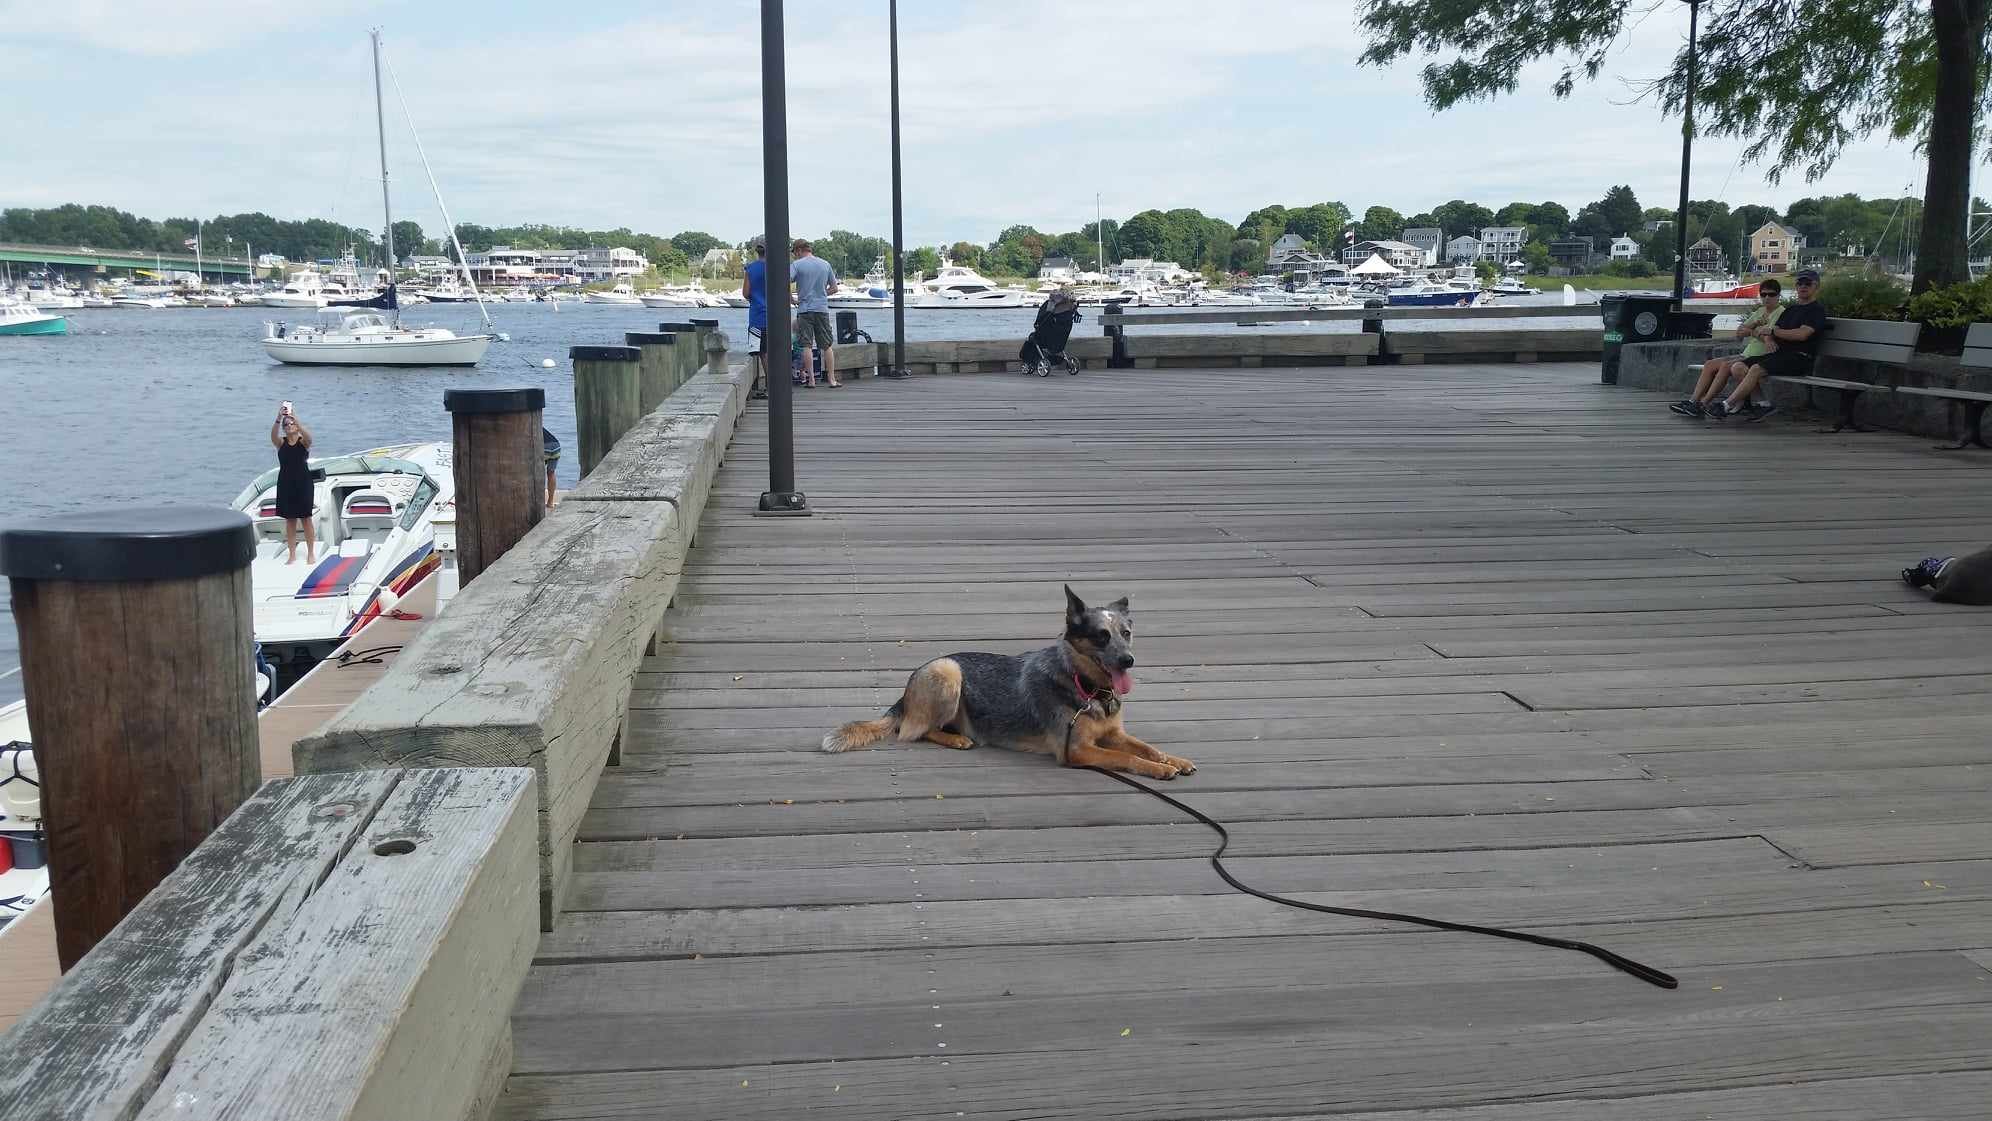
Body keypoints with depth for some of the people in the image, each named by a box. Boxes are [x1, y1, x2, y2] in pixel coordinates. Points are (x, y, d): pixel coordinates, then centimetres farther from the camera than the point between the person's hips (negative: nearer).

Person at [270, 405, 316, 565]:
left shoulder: (303, 441, -2)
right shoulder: (281, 443, 3)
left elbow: (308, 436, -26)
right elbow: (273, 435, -19)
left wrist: (296, 420, -38)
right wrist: (278, 420, -35)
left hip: (303, 482, -2)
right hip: (285, 484, 2)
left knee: (306, 518, 1)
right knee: (289, 520, 6)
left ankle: (311, 553, 10)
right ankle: (292, 554, 12)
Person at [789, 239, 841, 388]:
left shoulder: (797, 265, -4)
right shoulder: (825, 264, 9)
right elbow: (834, 288, 14)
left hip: (804, 310, -3)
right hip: (822, 309, 3)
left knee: (806, 346, 1)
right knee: (827, 346, 7)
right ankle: (832, 379, 6)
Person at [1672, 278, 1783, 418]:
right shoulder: (1760, 311, 21)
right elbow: (1738, 332, 10)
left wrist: (1751, 332, -12)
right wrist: (1754, 324, -6)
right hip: (1746, 355, 9)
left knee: (1726, 366, -28)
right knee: (1709, 365, -8)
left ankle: (1703, 404, -27)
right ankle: (1693, 400, -15)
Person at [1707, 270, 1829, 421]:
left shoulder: (1817, 309, 0)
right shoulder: (1791, 309, 25)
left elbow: (1802, 334, -16)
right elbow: (1771, 336, 19)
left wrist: (1771, 331, -10)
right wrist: (1766, 336, -7)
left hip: (1799, 357, -8)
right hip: (1780, 353, 8)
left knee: (1756, 369, -29)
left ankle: (1726, 406, -26)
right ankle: (1764, 404, -11)